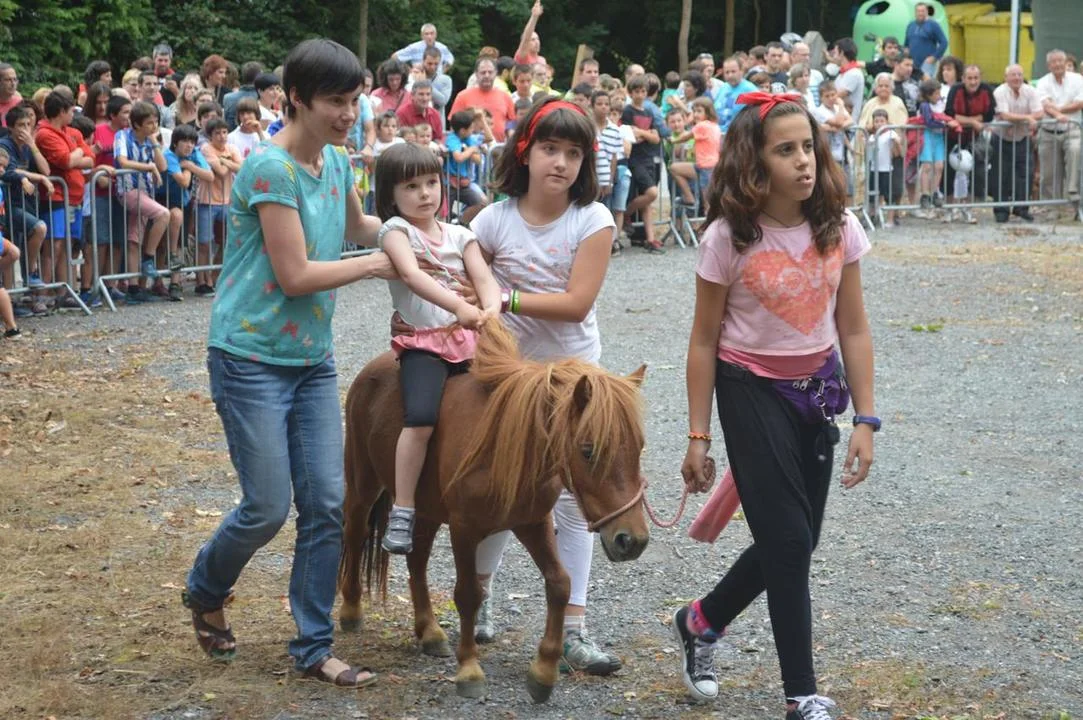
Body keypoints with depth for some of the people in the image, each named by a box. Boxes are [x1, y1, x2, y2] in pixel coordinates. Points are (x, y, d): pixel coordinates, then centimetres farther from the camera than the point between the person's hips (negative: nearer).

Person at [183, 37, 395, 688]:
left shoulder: (337, 162, 6)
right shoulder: (271, 168, -18)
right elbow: (295, 275, -20)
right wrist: (378, 263, -11)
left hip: (314, 359, 7)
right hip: (252, 359, -7)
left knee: (327, 505, 3)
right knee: (268, 508, -3)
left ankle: (314, 648, 13)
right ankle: (206, 592, 27)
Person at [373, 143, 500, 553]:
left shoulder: (460, 235, 16)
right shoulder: (396, 231, 2)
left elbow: (483, 277, 3)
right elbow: (412, 275, -16)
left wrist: (491, 308, -21)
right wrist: (459, 307, -31)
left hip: (470, 339, 5)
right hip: (423, 340, -5)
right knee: (421, 418, -27)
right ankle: (401, 513, -20)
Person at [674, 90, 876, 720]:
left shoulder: (839, 228, -7)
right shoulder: (729, 238, -16)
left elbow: (854, 329, 0)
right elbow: (705, 342, -8)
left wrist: (865, 420, -4)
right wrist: (698, 438, -8)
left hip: (819, 388, 5)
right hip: (752, 391, -4)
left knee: (793, 541, 11)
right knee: (788, 540, -7)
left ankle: (701, 622, 37)